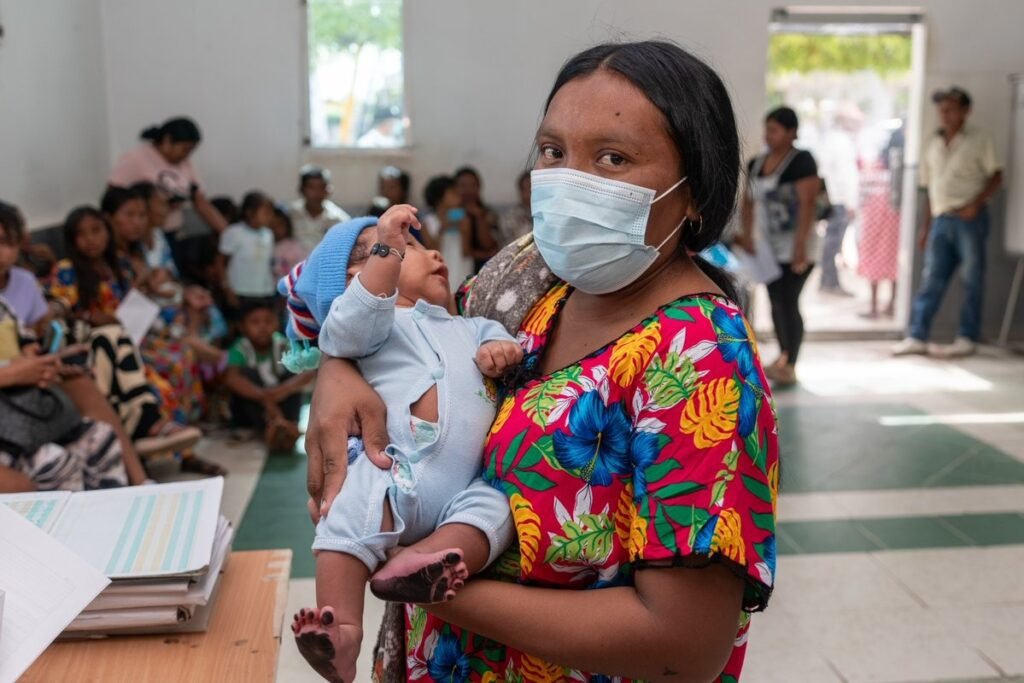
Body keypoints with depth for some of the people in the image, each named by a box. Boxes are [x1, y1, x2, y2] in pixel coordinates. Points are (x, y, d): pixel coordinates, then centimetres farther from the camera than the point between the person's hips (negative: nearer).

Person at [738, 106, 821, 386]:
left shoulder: (801, 161, -11)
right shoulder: (756, 163, 8)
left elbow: (807, 204, -17)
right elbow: (749, 200, 12)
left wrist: (800, 245, -22)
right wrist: (747, 233, -2)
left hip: (795, 249, -6)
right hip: (769, 246, 6)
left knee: (789, 303, -7)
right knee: (776, 303, 12)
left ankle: (790, 366, 0)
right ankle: (783, 357, 25)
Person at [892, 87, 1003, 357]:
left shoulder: (978, 140, 1)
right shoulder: (933, 145, 15)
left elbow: (996, 175, -1)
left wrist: (976, 203, -15)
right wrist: (926, 227, 13)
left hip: (970, 219, -4)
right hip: (941, 220, 4)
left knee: (972, 281, 2)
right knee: (931, 280, 3)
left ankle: (967, 338, 8)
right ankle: (918, 337, 4)